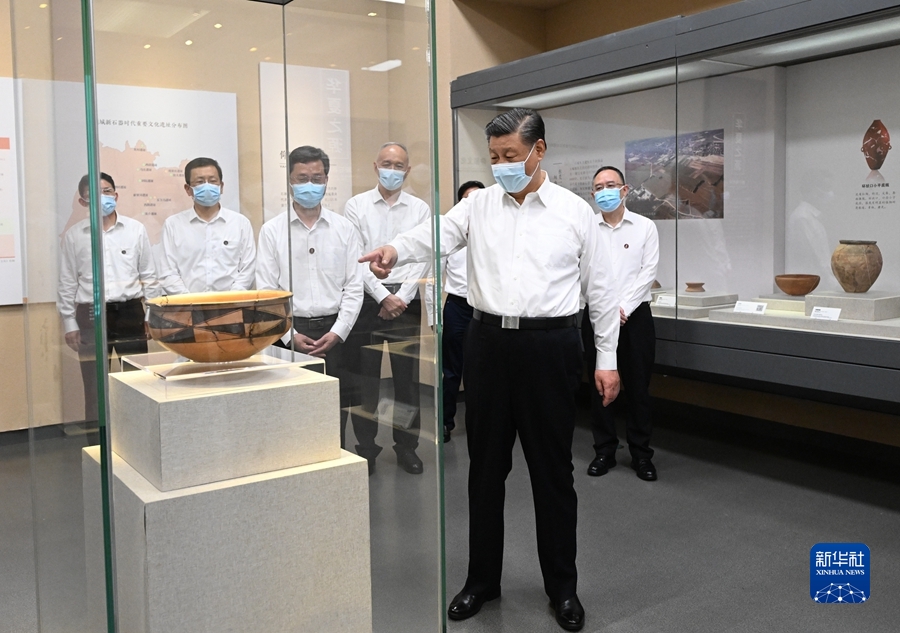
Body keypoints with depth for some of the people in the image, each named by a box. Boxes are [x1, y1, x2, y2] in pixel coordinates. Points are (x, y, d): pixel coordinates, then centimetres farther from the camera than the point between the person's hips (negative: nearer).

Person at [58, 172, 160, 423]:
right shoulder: (73, 235, 3)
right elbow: (67, 283, 7)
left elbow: (149, 275, 7)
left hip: (130, 312, 0)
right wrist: (69, 323, 4)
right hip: (91, 315, 0)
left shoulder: (136, 229, 3)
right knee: (95, 386, 3)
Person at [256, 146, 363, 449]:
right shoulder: (272, 230, 3)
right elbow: (267, 291, 1)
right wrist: (290, 335, -7)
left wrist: (338, 332, -6)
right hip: (290, 332, -1)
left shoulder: (344, 228, 6)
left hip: (335, 331, 1)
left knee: (336, 409, 3)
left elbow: (354, 287, 4)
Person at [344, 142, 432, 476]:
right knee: (366, 376, 3)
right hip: (368, 298, -1)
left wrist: (401, 298, -10)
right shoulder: (357, 206, 3)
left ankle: (407, 445, 19)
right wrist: (384, 297, -11)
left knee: (407, 376, 7)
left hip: (406, 299, 1)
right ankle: (365, 448, 15)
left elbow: (423, 257, 1)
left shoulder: (420, 209, 7)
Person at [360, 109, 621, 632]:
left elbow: (601, 290, 4)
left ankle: (562, 586, 24)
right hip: (489, 341, 2)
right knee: (486, 466, 11)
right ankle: (482, 580, 27)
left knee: (553, 469, 7)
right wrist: (395, 250, -30)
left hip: (550, 346, -2)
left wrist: (607, 360, 2)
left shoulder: (575, 211, 2)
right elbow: (436, 234, -9)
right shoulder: (479, 204, 7)